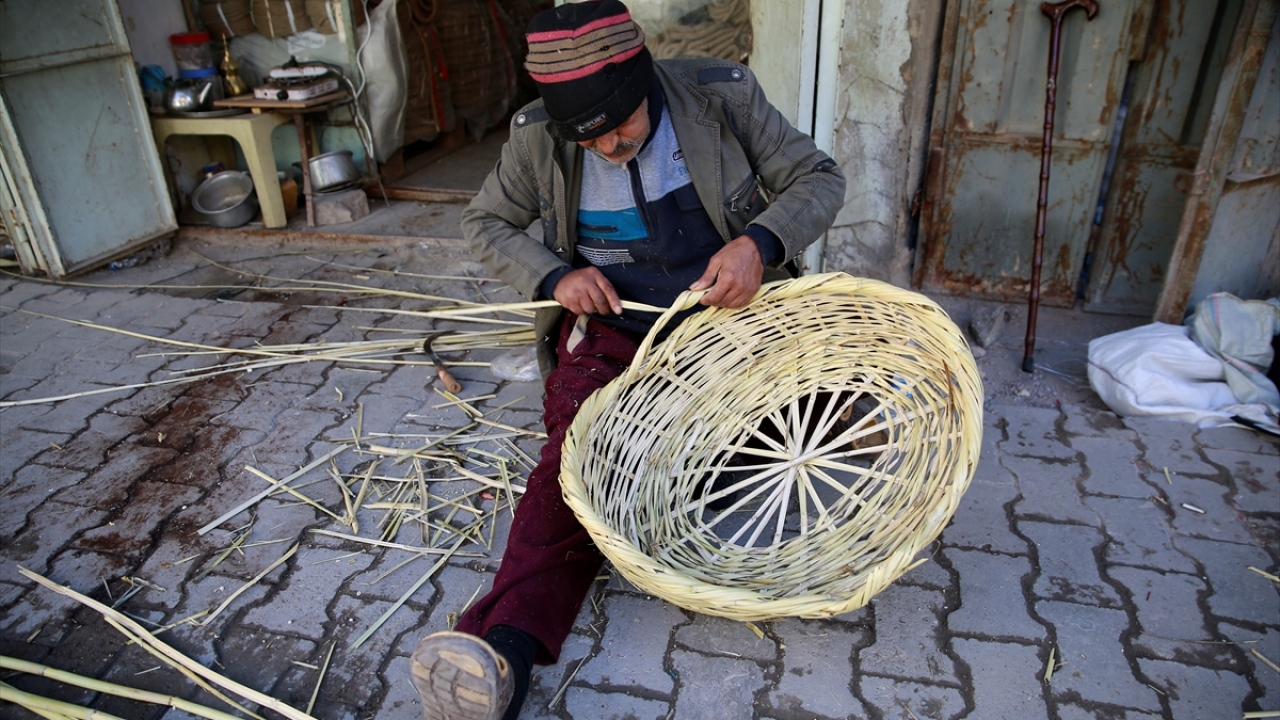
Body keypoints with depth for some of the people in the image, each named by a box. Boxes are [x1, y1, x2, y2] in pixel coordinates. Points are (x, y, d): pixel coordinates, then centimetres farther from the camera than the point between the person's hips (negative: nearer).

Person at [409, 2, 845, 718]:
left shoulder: (723, 95, -7)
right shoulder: (537, 139, -4)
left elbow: (820, 177, -2)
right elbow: (486, 222, 9)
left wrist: (760, 241, -24)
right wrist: (554, 275, -11)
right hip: (608, 323, -4)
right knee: (576, 454, -28)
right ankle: (506, 648, -40)